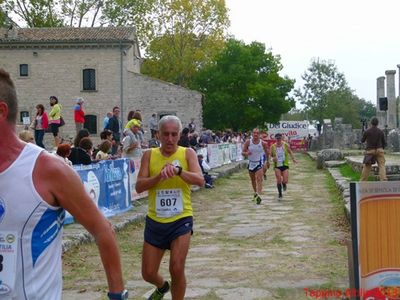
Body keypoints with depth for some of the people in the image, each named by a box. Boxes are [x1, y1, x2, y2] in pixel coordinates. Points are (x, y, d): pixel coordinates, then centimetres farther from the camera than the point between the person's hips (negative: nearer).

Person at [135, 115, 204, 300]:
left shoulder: (187, 153, -4)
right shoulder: (149, 155, 0)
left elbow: (200, 180, -20)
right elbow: (139, 187, -9)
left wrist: (178, 170, -37)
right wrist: (159, 176, -26)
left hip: (181, 220, -2)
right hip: (155, 221, 3)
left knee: (177, 268, -15)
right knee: (148, 274, 10)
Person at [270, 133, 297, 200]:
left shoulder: (286, 145, -3)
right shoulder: (273, 146, -2)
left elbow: (290, 152, 11)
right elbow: (271, 155, 9)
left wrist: (293, 159, 2)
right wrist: (273, 159, -11)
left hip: (285, 164, 0)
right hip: (277, 165, 0)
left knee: (285, 181, -8)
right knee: (279, 180, -8)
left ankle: (284, 184, 31)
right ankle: (280, 194, 9)